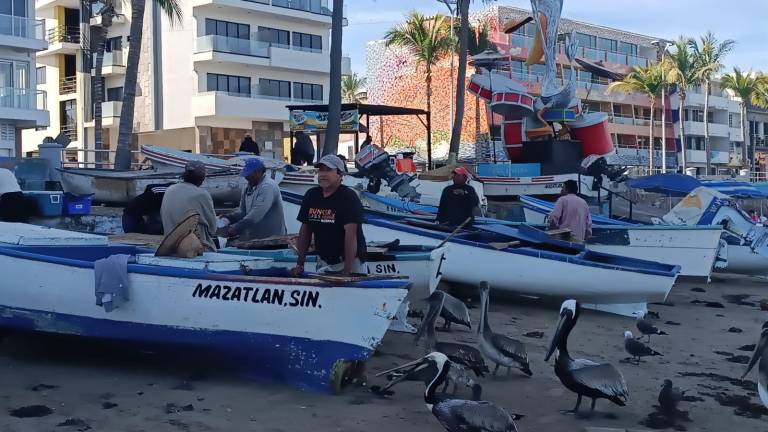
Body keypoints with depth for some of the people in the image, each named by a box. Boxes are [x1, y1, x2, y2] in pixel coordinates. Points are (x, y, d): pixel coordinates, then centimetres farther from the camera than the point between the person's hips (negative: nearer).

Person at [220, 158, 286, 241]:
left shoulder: (268, 186, -17)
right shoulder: (248, 189, 12)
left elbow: (257, 213, -26)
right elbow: (242, 211, 16)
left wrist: (237, 228, -27)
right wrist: (229, 217, -5)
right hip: (253, 238, 8)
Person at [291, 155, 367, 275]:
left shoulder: (349, 197, -15)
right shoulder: (311, 195, 5)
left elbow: (350, 235, -22)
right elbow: (305, 230, 9)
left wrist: (347, 270, -27)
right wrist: (300, 264, 5)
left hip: (349, 260, -5)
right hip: (323, 262, 5)